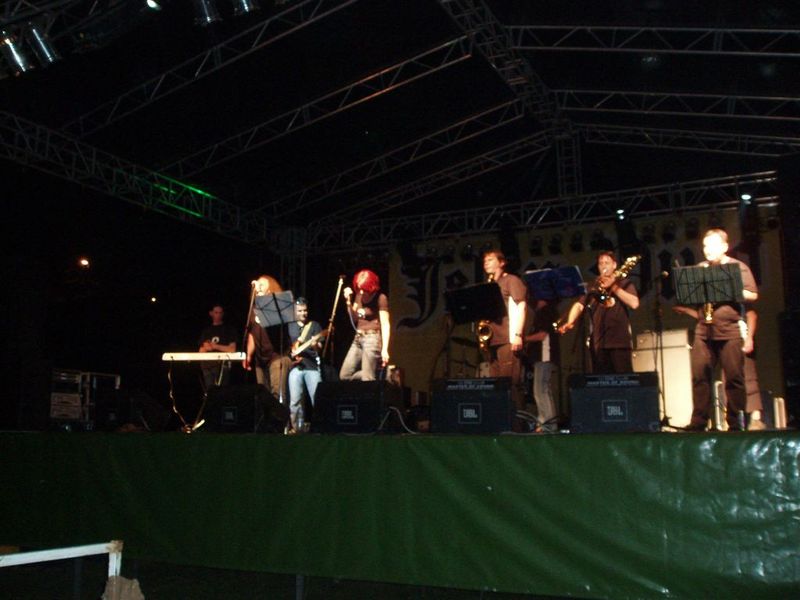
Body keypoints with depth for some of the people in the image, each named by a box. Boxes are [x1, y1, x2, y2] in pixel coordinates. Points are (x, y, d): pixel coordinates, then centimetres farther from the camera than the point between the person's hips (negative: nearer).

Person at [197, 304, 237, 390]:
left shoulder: (228, 329, 8)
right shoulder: (206, 331, 20)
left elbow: (232, 349, -1)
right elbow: (201, 352, 20)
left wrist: (216, 346, -6)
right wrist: (206, 348, -2)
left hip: (222, 365, -4)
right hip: (207, 365, 4)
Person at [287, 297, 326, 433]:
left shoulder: (314, 325, 9)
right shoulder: (289, 326, 15)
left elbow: (320, 346, 2)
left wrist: (315, 345, -21)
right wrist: (289, 352, -1)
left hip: (312, 366, -1)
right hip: (295, 367, 1)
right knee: (295, 400, -5)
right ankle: (297, 428, 4)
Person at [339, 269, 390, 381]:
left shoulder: (380, 298, -10)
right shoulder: (358, 296, 11)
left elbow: (385, 324, -15)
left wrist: (384, 349, -23)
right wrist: (348, 301, 1)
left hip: (372, 339, -8)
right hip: (358, 339, 8)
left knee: (367, 379, -11)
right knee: (344, 375, 6)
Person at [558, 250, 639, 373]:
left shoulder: (624, 283, 10)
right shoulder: (594, 286, 16)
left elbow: (634, 303, -7)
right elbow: (579, 305, 2)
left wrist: (613, 287, -7)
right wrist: (570, 322, -17)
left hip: (620, 341, -2)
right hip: (598, 342, 3)